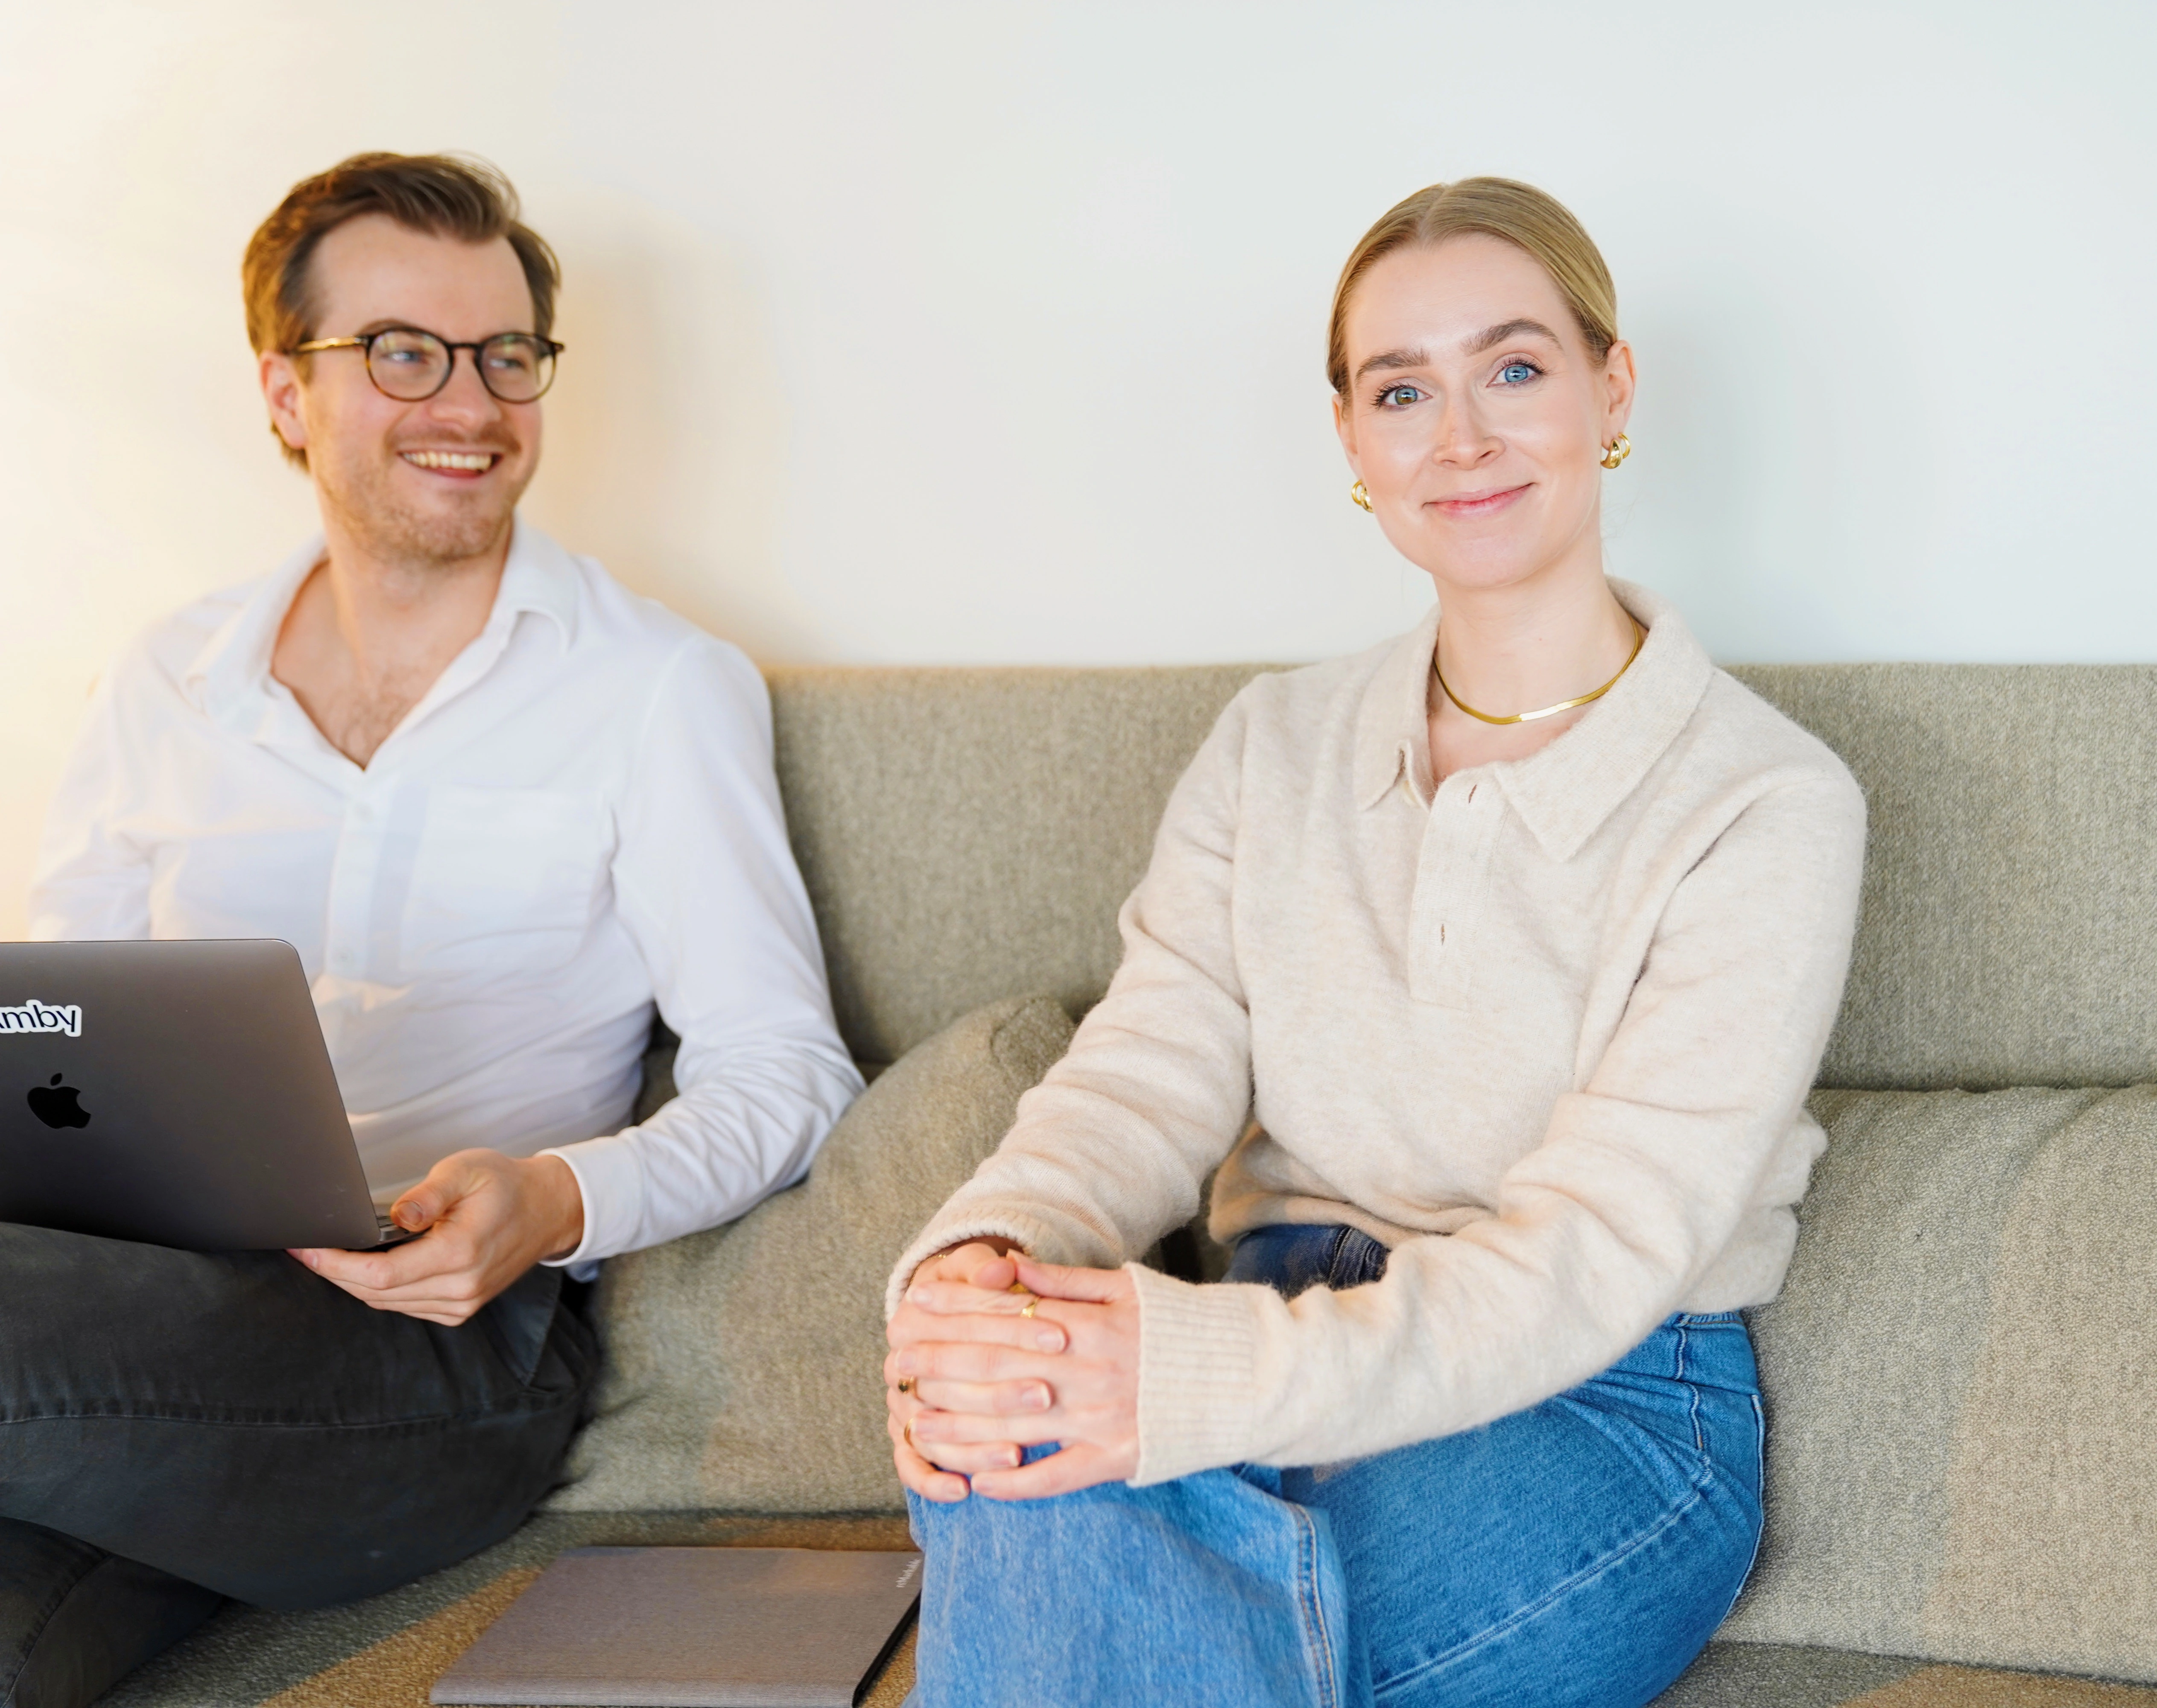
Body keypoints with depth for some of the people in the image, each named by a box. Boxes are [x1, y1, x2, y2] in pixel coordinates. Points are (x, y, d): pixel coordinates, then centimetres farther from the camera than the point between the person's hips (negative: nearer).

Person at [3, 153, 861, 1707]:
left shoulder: (659, 690, 5)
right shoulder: (166, 687, 19)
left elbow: (780, 1071, 1)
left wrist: (558, 1205, -19)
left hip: (451, 1332, -3)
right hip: (141, 1293, 3)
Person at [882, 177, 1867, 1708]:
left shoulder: (1767, 806, -7)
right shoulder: (1272, 751, 11)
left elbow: (1596, 1255, -17)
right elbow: (1149, 1073, -2)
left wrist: (1186, 1370, -33)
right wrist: (987, 1255, -27)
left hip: (1604, 1408, -4)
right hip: (1292, 1337, 4)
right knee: (1025, 1468, -32)